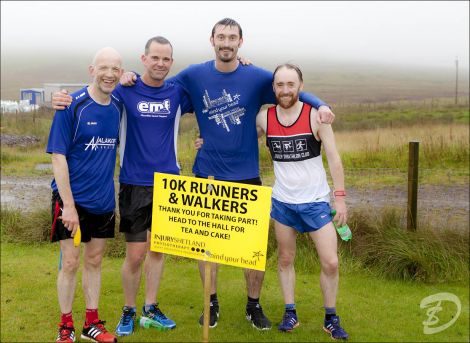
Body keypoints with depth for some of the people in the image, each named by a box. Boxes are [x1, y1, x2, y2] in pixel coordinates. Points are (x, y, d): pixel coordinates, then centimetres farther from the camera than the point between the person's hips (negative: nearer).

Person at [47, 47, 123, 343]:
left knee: (95, 260, 14)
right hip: (72, 199, -5)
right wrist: (68, 205, -18)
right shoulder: (72, 106, -15)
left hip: (103, 200, 5)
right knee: (70, 262, 3)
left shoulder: (118, 106, 1)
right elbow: (58, 156, -16)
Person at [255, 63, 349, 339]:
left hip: (316, 201, -2)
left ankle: (331, 318, 16)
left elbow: (334, 158, -8)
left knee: (330, 263, -3)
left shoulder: (316, 115, -11)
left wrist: (340, 197, -11)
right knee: (285, 259, 12)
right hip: (282, 201, 3)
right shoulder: (264, 118, -4)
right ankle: (290, 313, 27)